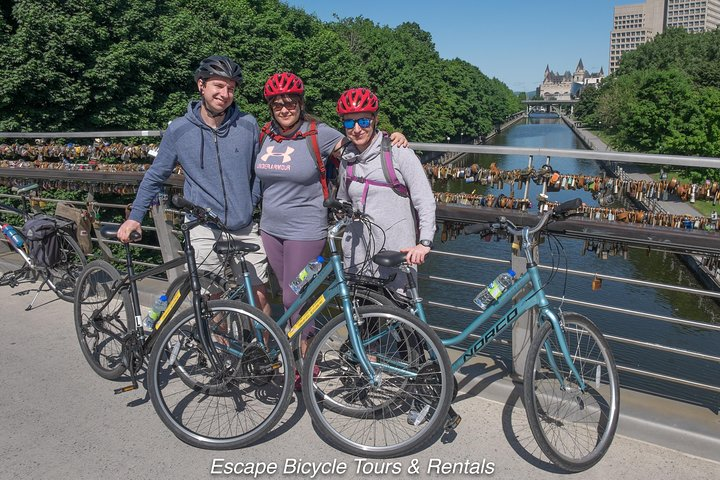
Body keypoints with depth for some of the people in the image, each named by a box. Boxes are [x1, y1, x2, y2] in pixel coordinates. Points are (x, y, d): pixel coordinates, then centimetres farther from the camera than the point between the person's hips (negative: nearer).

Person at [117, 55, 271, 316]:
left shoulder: (248, 124, -1)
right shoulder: (179, 129, -2)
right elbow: (155, 176, 8)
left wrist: (250, 204, 8)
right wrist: (134, 217, 4)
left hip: (245, 228, 1)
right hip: (204, 229, 0)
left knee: (259, 295, 5)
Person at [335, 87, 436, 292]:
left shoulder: (398, 152, -5)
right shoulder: (347, 160, 11)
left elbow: (425, 200, -9)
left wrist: (425, 242, -17)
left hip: (396, 253, -4)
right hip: (358, 255, 5)